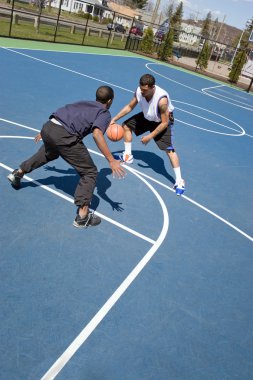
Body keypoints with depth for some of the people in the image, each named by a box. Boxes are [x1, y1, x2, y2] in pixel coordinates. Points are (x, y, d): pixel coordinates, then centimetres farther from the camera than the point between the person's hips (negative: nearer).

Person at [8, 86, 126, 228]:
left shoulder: (84, 103, 28)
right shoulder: (105, 113, 7)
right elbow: (97, 134, -14)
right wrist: (111, 160, -15)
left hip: (48, 127, 8)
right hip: (64, 136, -8)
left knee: (50, 153, 41)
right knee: (90, 172, 3)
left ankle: (18, 173, 54)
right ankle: (83, 216, -2)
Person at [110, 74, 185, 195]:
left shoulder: (162, 99, -41)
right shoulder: (139, 91, -24)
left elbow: (164, 123, -30)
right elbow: (129, 107, -4)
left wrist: (150, 136, -24)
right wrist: (114, 119, -6)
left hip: (163, 121, -7)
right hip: (147, 117, 7)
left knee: (169, 149, -17)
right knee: (126, 125, 10)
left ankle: (179, 181, -9)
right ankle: (127, 156, 26)